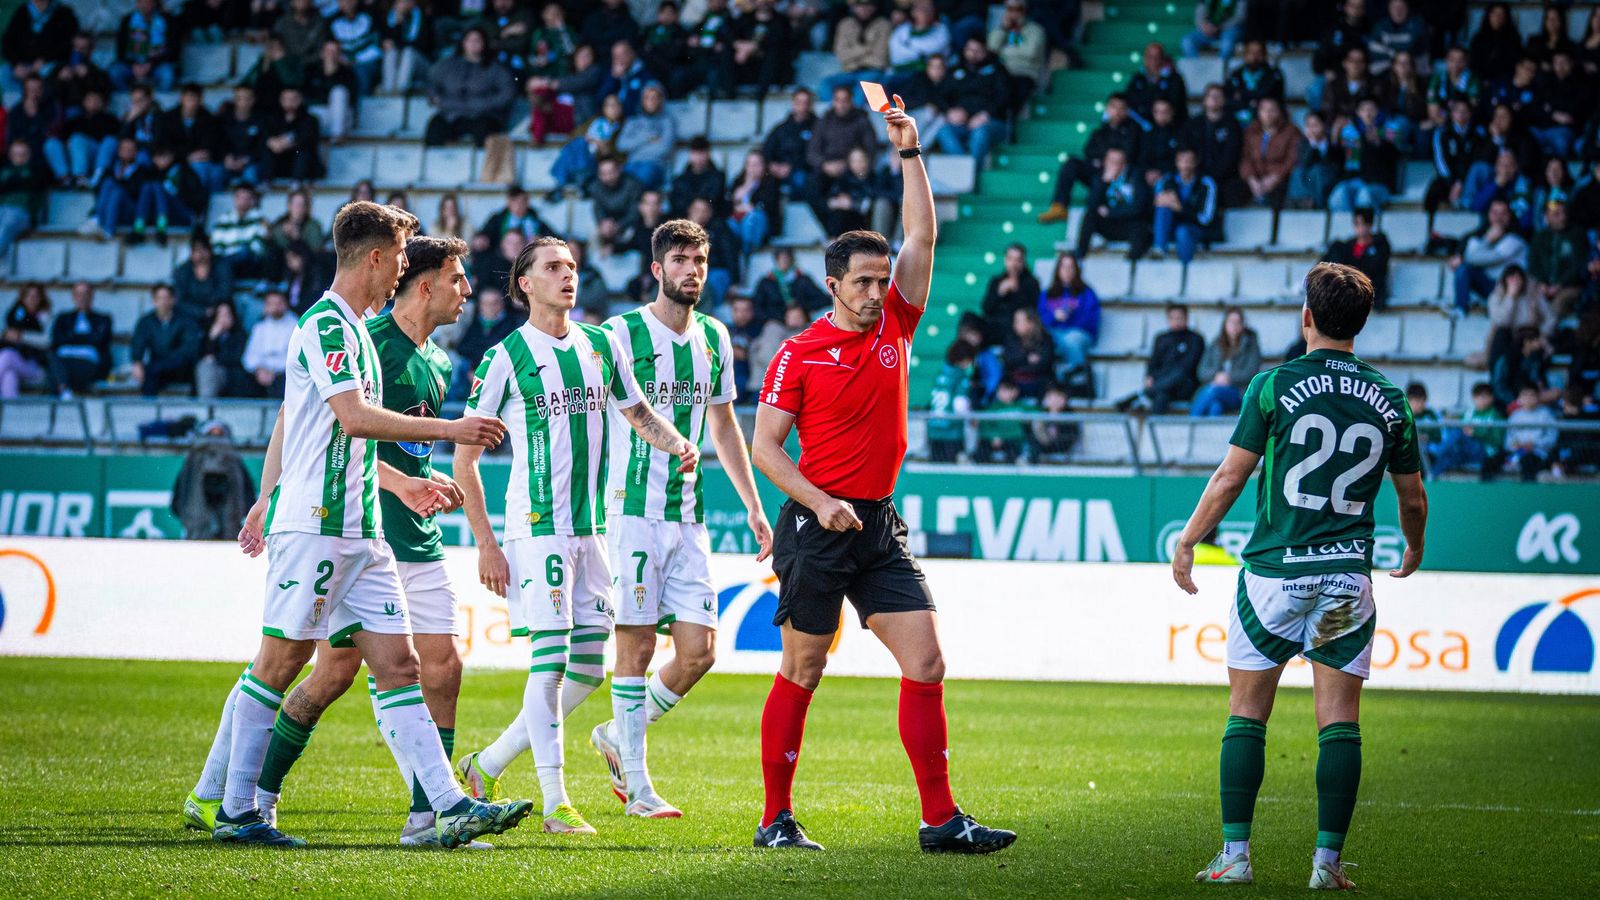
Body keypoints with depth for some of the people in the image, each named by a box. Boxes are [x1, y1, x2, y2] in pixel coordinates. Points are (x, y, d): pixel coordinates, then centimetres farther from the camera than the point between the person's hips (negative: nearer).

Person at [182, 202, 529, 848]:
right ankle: (233, 808, 4)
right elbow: (356, 417, -21)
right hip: (313, 526, -9)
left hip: (359, 532, 9)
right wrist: (450, 429, -17)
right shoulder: (327, 324, -11)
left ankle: (450, 807, -5)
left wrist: (399, 483, 30)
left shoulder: (351, 328, 20)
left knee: (397, 664, 1)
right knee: (279, 663, -3)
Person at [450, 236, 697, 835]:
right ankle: (555, 802, -6)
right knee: (551, 657, -11)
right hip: (535, 526, -6)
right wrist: (486, 544, -8)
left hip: (591, 526, 6)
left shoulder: (602, 346, 11)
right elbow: (464, 458, -3)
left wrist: (676, 443, 5)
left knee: (588, 669, 6)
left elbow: (638, 412, 27)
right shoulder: (506, 358, -4)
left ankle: (487, 766, 19)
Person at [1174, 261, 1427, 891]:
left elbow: (1230, 477, -4)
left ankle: (1235, 855, 2)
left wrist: (1186, 544, 7)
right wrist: (1414, 549, 33)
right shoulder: (1388, 400, 5)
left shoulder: (1275, 385, -5)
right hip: (1347, 577, 2)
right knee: (1339, 721, 3)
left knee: (1246, 714, 5)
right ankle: (1328, 861, 0)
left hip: (1274, 573, -2)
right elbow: (1413, 497, 13)